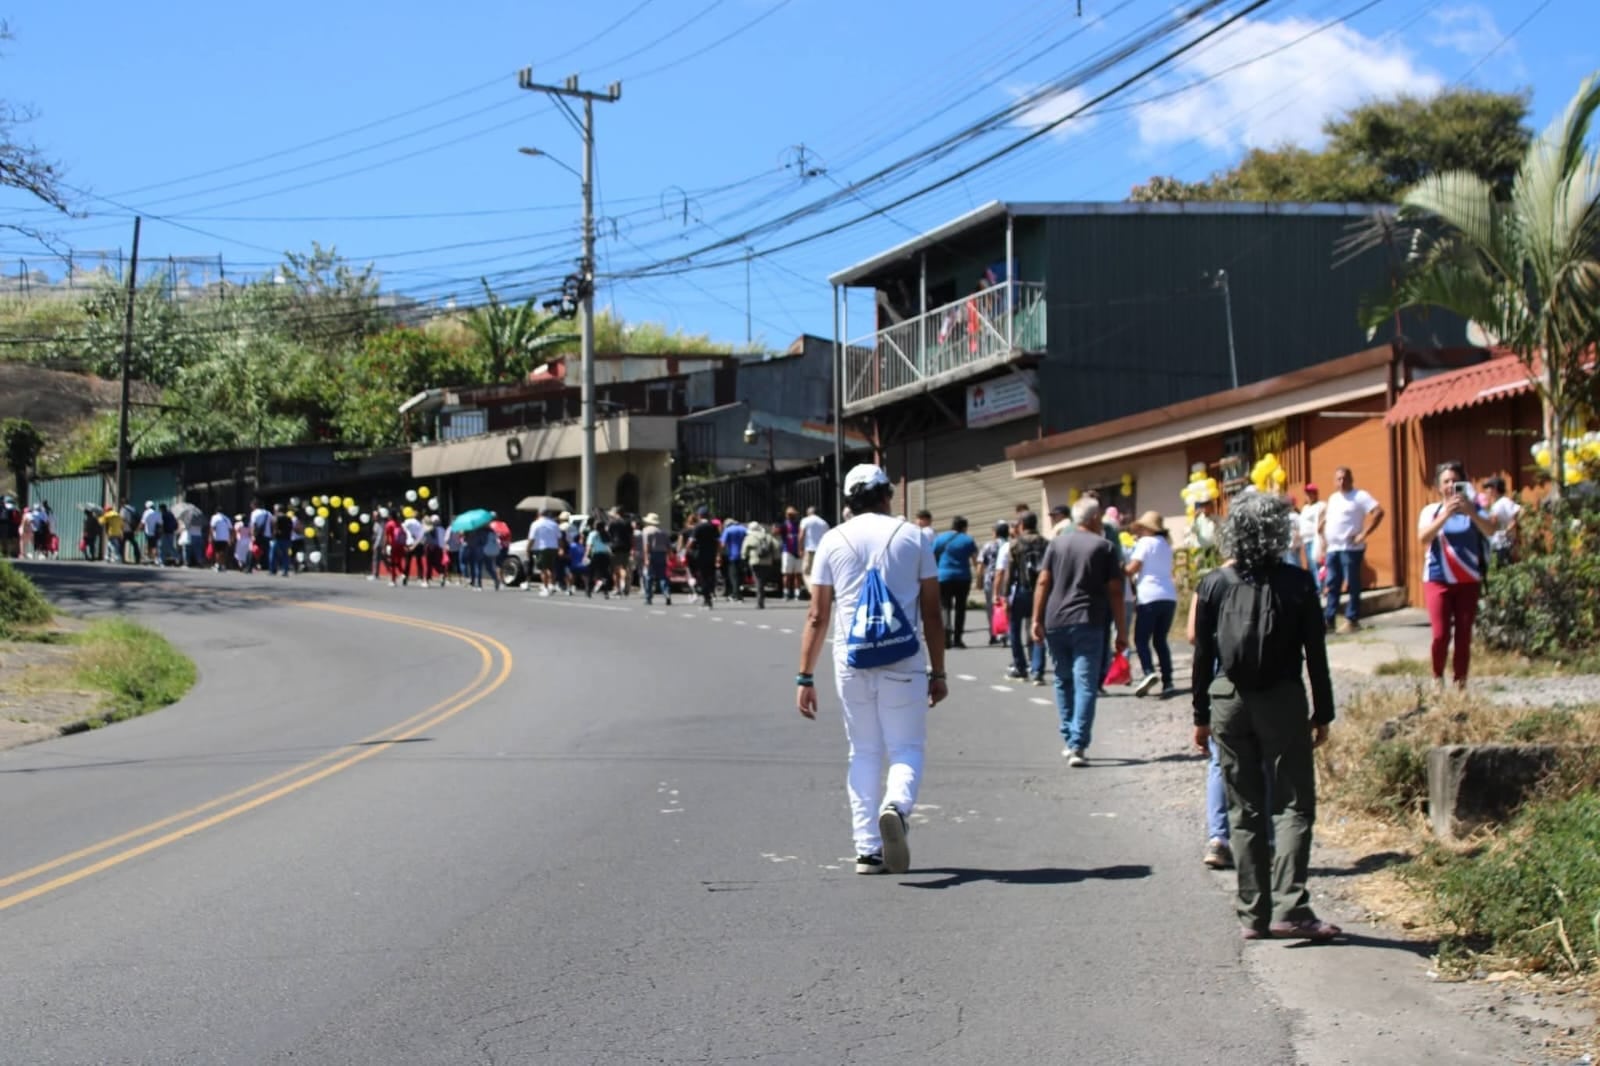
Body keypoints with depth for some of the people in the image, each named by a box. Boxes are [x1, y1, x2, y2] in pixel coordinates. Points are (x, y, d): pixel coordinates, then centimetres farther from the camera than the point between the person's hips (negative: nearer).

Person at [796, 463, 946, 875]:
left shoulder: (833, 541, 6)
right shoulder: (913, 537, 5)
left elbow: (816, 617, 3)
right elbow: (932, 613, 3)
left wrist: (805, 678, 6)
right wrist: (938, 672, 8)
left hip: (851, 662, 1)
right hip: (904, 661, -1)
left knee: (863, 754, 12)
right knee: (907, 748, 6)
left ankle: (867, 850, 9)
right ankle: (896, 806, -24)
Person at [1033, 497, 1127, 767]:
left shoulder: (1057, 544, 9)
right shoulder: (1104, 547, 1)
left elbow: (1043, 583, 4)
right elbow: (1115, 593, -2)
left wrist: (1037, 620, 6)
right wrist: (1122, 632, 2)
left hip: (1055, 623, 4)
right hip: (1087, 623, -4)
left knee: (1063, 681, 17)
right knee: (1085, 686, -3)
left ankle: (1069, 740, 20)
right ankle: (1077, 746, -12)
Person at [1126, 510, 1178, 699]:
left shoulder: (1145, 542, -3)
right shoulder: (1166, 544, 19)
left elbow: (1132, 568, -10)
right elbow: (1167, 570, 18)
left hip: (1150, 596, -7)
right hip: (1169, 596, 7)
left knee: (1141, 639, -2)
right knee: (1160, 640, 11)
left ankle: (1149, 672, -23)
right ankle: (1167, 682, 1)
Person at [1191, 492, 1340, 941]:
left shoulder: (1215, 584, 1)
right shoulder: (1297, 583, -5)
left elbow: (1202, 653, 3)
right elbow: (1315, 653, -3)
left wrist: (1201, 715, 10)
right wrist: (1322, 713, 5)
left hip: (1228, 702, 3)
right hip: (1283, 702, -2)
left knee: (1244, 810, 9)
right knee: (1293, 804, 2)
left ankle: (1253, 913, 11)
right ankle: (1289, 907, -10)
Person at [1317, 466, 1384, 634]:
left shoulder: (1360, 496, -6)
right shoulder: (1332, 498, 18)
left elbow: (1379, 511, -17)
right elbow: (1325, 518, 32)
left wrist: (1364, 534, -18)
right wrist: (1322, 536, 16)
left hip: (1350, 548, -7)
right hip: (1332, 548, 7)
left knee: (1352, 585, -4)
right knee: (1332, 584, 8)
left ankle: (1352, 620, 0)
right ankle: (1328, 619, 11)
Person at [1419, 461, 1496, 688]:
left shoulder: (1473, 509, 4)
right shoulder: (1431, 510, 3)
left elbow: (1491, 530, -14)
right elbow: (1423, 538, -14)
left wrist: (1470, 512, -31)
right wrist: (1445, 514, -27)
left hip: (1468, 581, 1)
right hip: (1438, 580, -1)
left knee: (1464, 635, 1)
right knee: (1441, 633, -8)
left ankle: (1460, 681, 9)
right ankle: (1437, 677, 12)